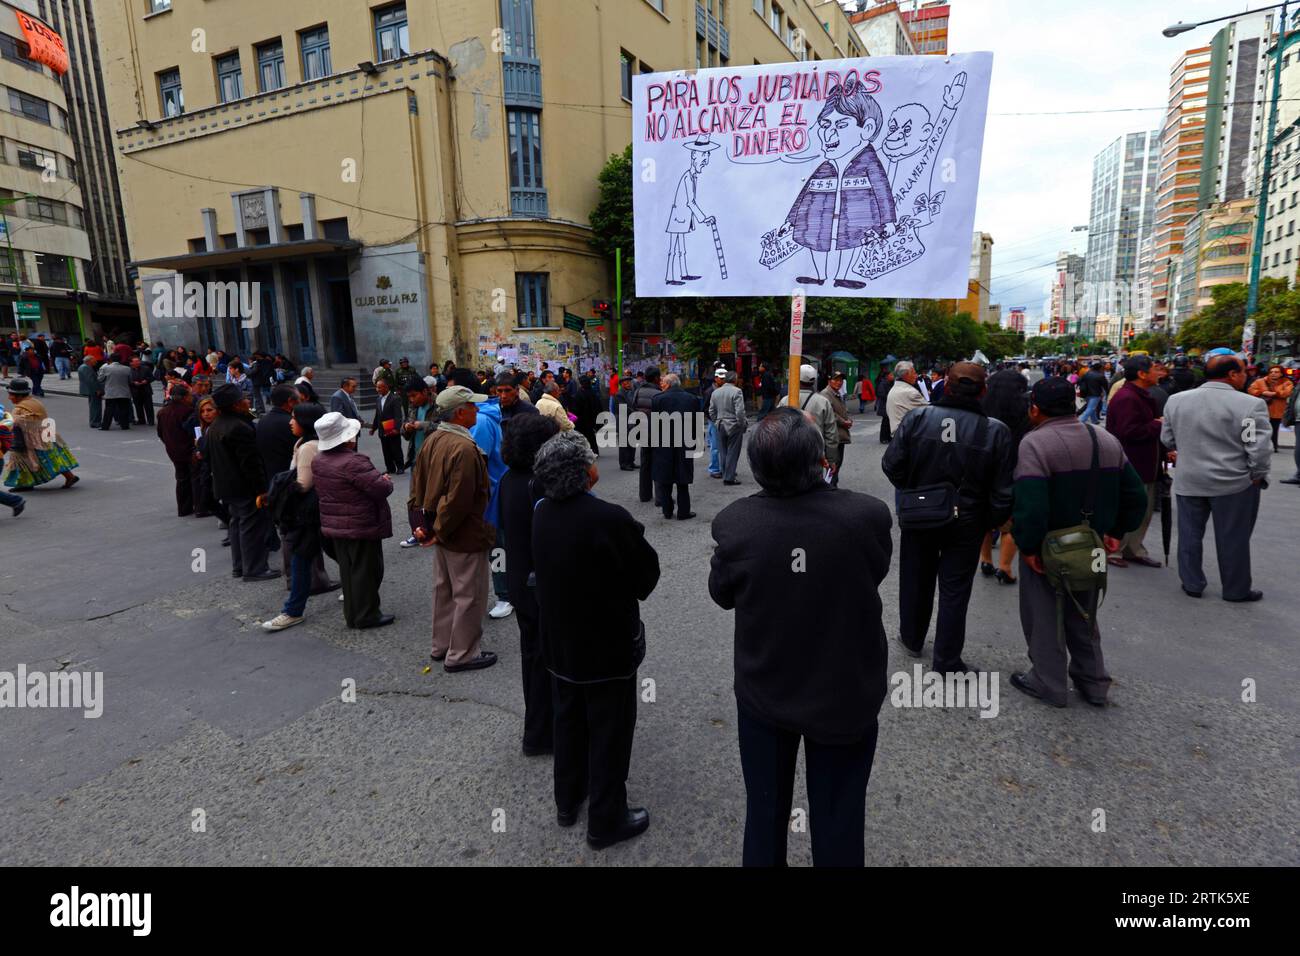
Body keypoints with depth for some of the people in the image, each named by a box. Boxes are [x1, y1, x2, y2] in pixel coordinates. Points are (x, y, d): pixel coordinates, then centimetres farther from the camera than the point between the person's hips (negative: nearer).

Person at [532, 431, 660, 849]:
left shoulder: (542, 513, -8)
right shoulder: (611, 519, -27)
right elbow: (647, 571, -14)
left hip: (560, 639, 7)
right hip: (608, 644, -6)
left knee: (569, 721, 24)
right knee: (610, 732, 11)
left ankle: (568, 800, 43)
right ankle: (606, 821, 27)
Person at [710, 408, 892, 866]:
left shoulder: (734, 523, -23)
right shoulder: (868, 515, -25)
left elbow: (722, 595, -5)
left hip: (763, 693, 1)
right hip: (847, 694, 0)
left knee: (765, 812, 24)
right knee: (839, 820, 22)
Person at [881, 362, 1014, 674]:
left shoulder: (917, 417, -14)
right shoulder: (996, 431, -14)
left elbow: (891, 464, -10)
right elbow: (1002, 492, -10)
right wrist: (994, 522, 8)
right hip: (966, 524, -1)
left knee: (916, 580, 20)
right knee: (954, 591, 11)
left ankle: (912, 638, 40)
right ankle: (947, 661, 21)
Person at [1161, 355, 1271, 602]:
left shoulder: (1176, 400, -1)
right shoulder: (1251, 404, -14)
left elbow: (1167, 439, 7)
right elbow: (1258, 449, -14)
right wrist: (1258, 477, 0)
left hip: (1188, 480, 3)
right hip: (1234, 482, -3)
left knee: (1190, 535, 13)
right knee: (1233, 538, 9)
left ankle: (1191, 584, 22)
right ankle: (1236, 590, 22)